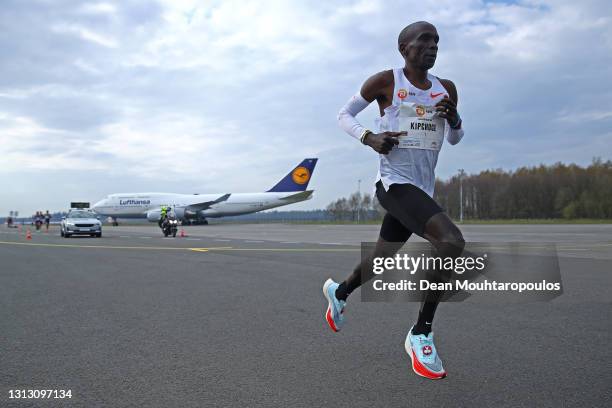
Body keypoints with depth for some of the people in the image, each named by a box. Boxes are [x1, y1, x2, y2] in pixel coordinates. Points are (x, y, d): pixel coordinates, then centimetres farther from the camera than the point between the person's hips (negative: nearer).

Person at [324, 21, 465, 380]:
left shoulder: (446, 89, 11)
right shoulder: (385, 81, -2)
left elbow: (455, 139, 22)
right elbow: (345, 115, 8)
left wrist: (454, 119, -2)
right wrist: (369, 137, -12)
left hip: (423, 190, 7)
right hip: (395, 183, -6)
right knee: (452, 242, -27)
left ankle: (338, 291, 48)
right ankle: (421, 333, -12)